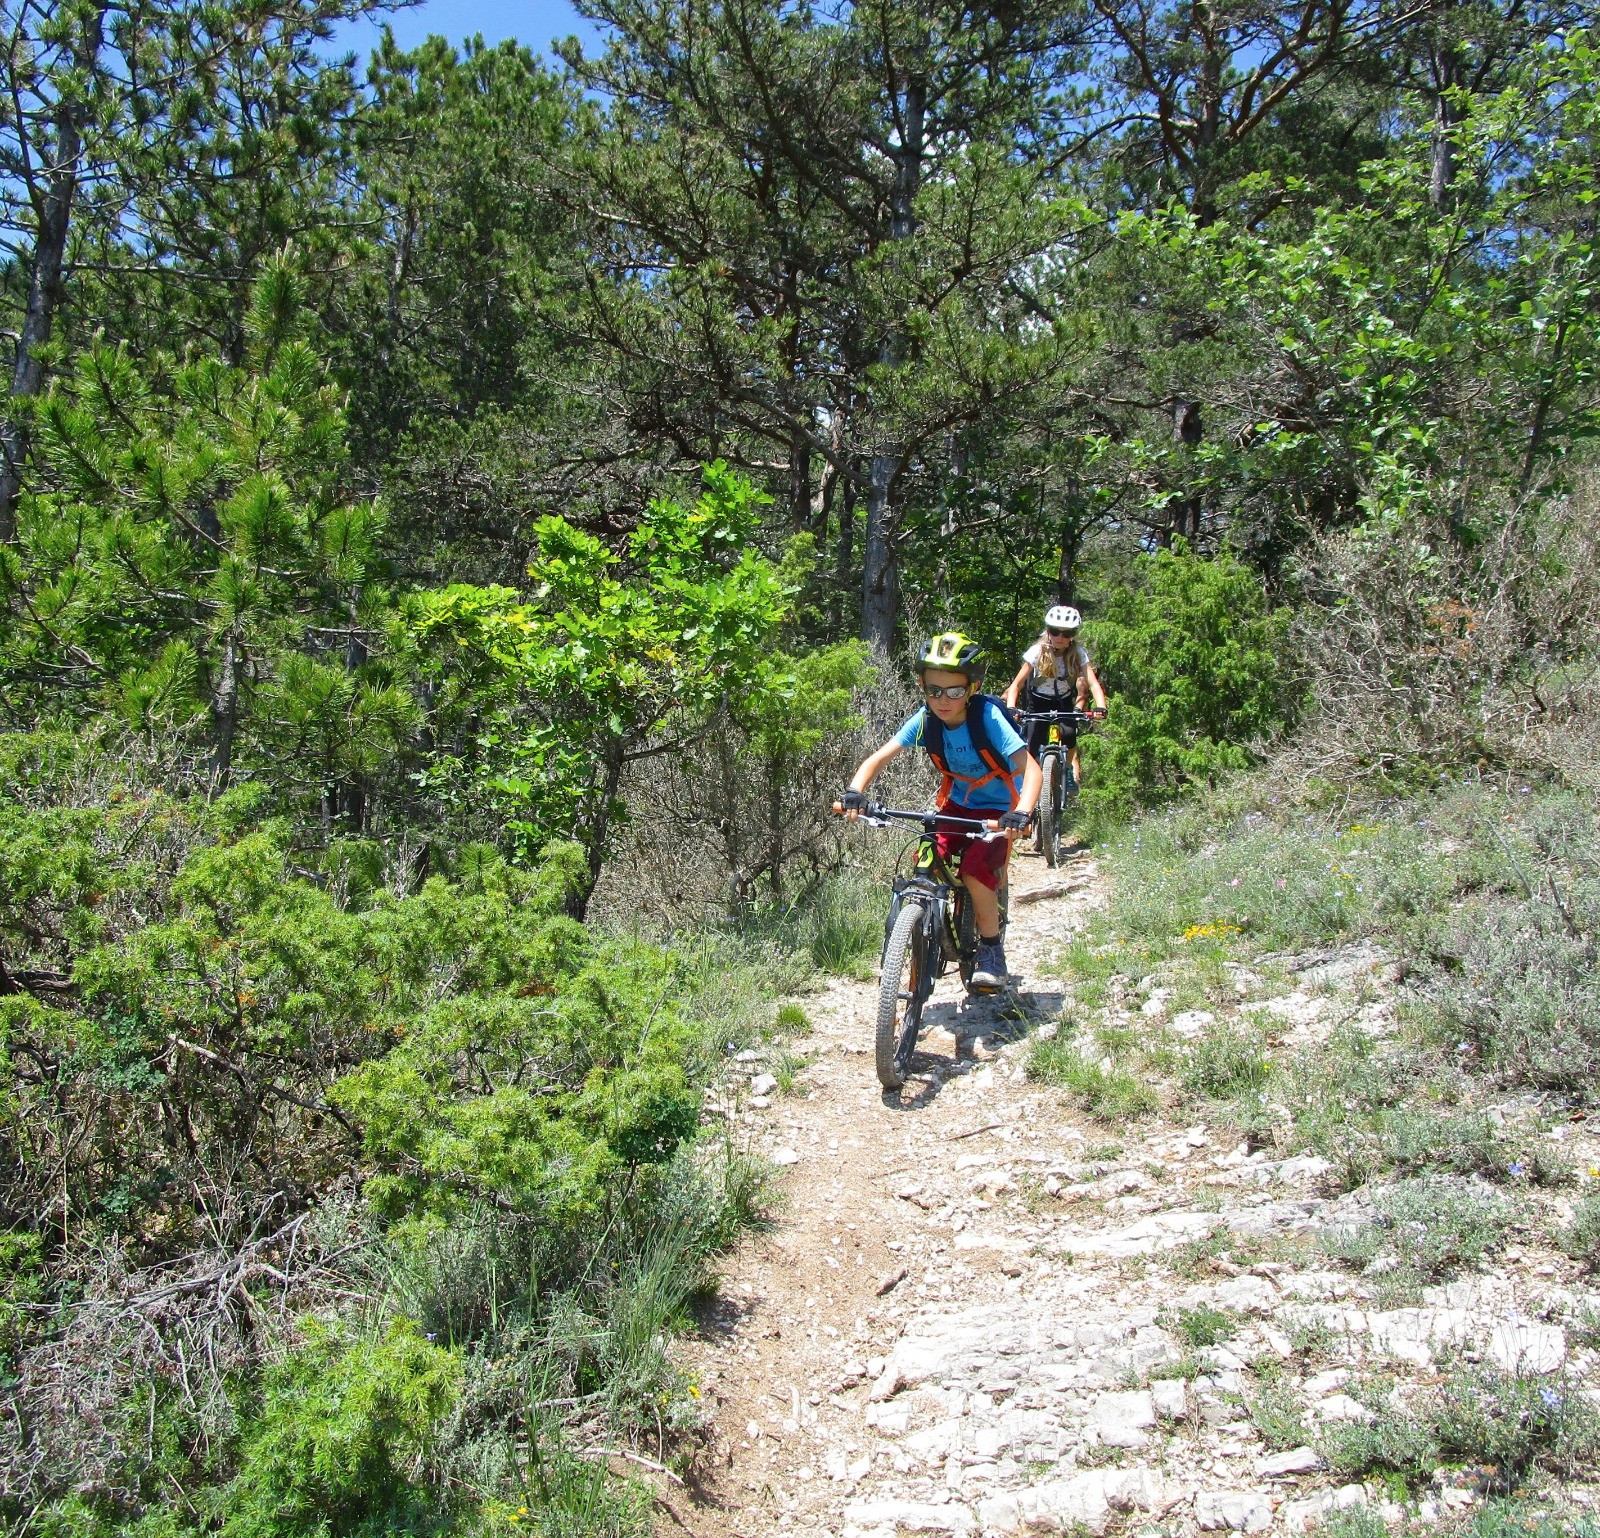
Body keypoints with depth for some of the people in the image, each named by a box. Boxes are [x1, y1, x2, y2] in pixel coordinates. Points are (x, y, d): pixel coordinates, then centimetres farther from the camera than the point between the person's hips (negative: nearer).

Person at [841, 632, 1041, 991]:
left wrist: (1022, 813, -50)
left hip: (998, 808, -4)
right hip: (956, 803, 4)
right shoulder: (926, 719, -15)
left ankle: (992, 947, -5)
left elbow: (1030, 767, -33)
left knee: (976, 867, -26)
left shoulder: (987, 716, -26)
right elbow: (879, 758, -15)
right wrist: (856, 791, -35)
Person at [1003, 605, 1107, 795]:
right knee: (1033, 753, -12)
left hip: (1063, 703, 1)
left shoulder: (1079, 653, -17)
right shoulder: (1038, 651, -20)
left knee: (1068, 733, -29)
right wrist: (1011, 708, -41)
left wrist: (1101, 708, -45)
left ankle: (1072, 770, -4)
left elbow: (1093, 683, -26)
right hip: (1038, 704, 0)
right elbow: (1016, 684, -23)